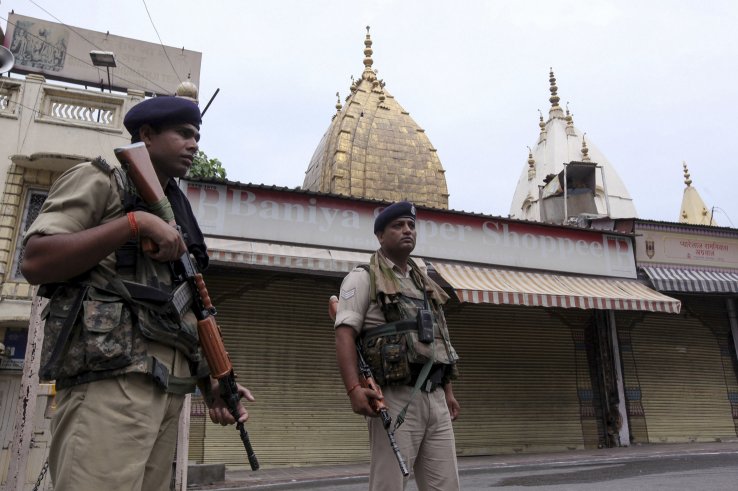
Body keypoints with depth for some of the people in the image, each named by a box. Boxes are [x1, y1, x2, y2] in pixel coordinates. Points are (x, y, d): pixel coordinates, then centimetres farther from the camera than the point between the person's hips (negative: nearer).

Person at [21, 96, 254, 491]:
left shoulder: (178, 211, 24)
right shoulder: (99, 180, 6)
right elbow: (35, 262, -9)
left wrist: (212, 383, 9)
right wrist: (136, 222, -14)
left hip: (170, 387, 7)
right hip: (109, 377, -7)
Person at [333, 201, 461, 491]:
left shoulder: (425, 283, 21)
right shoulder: (363, 278, -1)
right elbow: (344, 335, -11)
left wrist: (448, 391, 19)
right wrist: (353, 389, -24)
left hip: (435, 398, 7)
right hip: (395, 398, -6)